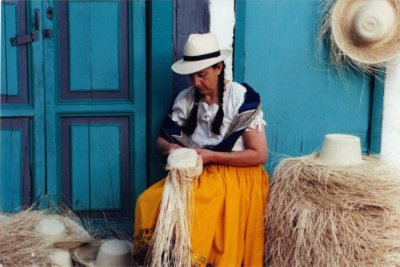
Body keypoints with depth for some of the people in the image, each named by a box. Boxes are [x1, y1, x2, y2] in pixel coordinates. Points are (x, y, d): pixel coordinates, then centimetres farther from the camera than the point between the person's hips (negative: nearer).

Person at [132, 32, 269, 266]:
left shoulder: (242, 98, -10)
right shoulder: (185, 100, 3)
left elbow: (259, 155, -12)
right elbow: (162, 139, 12)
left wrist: (212, 156, -18)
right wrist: (171, 148, -13)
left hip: (236, 176, -5)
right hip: (197, 174, 5)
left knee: (196, 213, -33)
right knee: (148, 202, -20)